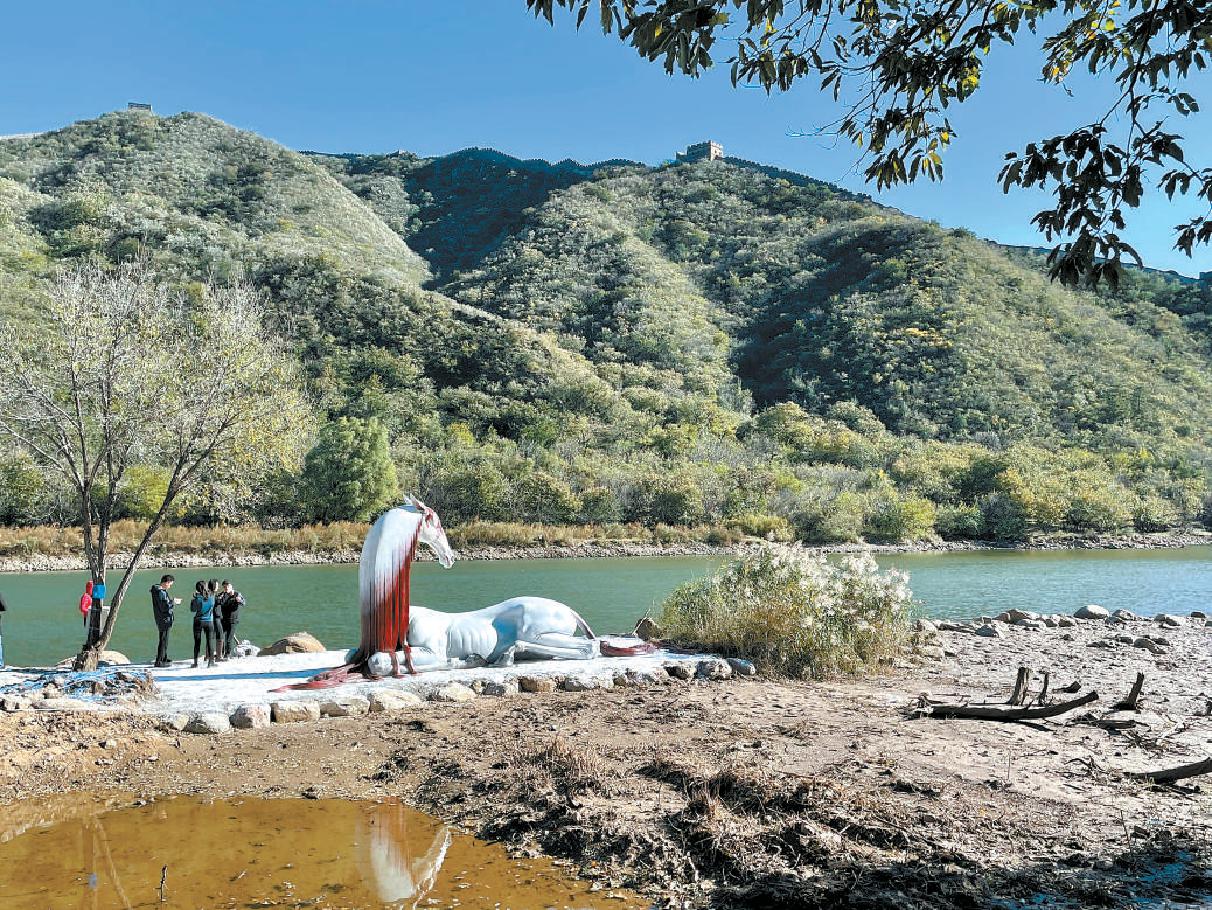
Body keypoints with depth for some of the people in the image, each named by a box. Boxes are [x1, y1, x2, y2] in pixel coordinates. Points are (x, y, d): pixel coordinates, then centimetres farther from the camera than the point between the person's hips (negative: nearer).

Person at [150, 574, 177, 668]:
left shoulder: (157, 590, 11)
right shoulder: (161, 592, -20)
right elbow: (164, 607, -25)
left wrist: (172, 600, 8)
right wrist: (173, 602, -13)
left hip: (165, 619, 10)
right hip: (164, 619, -10)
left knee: (164, 640, 20)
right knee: (163, 640, -4)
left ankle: (164, 658, 31)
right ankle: (159, 661, 1)